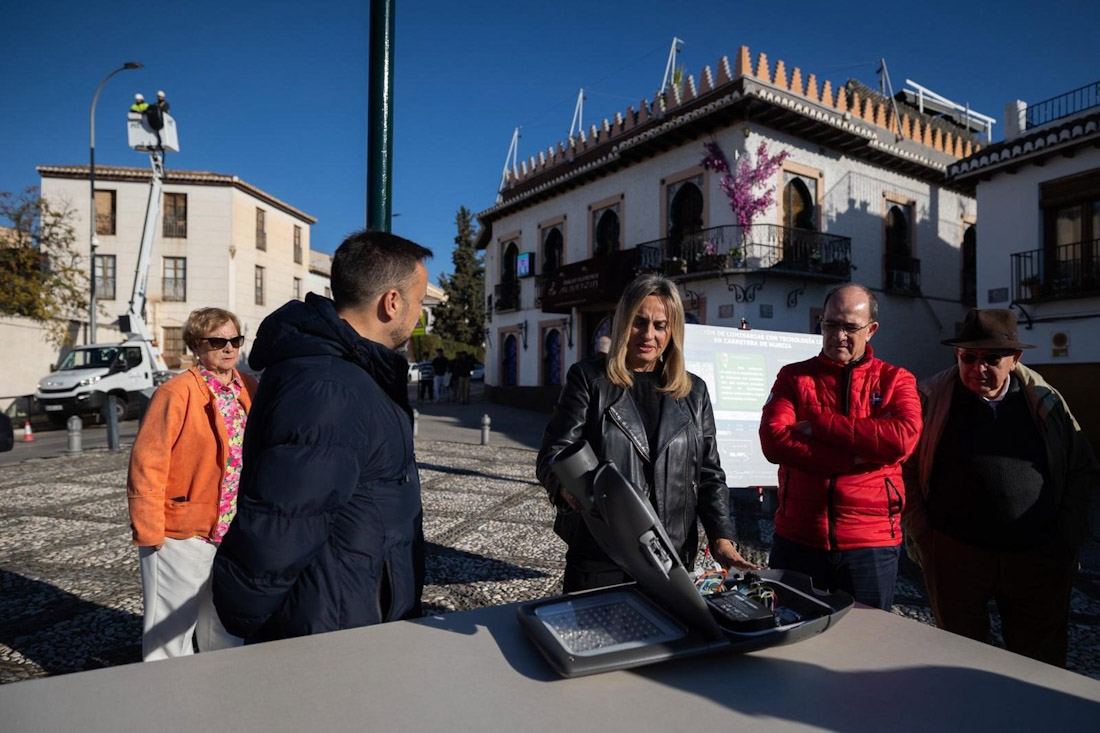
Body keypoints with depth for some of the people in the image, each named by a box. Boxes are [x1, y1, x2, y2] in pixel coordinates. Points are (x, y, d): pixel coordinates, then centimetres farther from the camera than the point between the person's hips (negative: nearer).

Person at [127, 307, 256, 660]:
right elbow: (146, 463, -14)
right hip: (180, 535, -5)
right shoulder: (177, 392, -14)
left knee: (225, 627, 21)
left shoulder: (250, 390, 3)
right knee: (171, 630, 9)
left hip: (232, 533, 6)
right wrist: (149, 532, -14)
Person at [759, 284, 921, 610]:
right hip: (796, 539, 1)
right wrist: (853, 459, -18)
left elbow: (903, 438, -17)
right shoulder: (793, 377, 3)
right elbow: (773, 441, -13)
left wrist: (820, 425, -16)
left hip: (871, 544, 0)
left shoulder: (895, 380, 3)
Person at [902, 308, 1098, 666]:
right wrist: (921, 535, -4)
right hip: (955, 555, -2)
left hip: (1040, 558, 2)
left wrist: (1069, 540, 5)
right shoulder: (932, 399, -4)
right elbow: (905, 469, 0)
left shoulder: (1045, 401, 3)